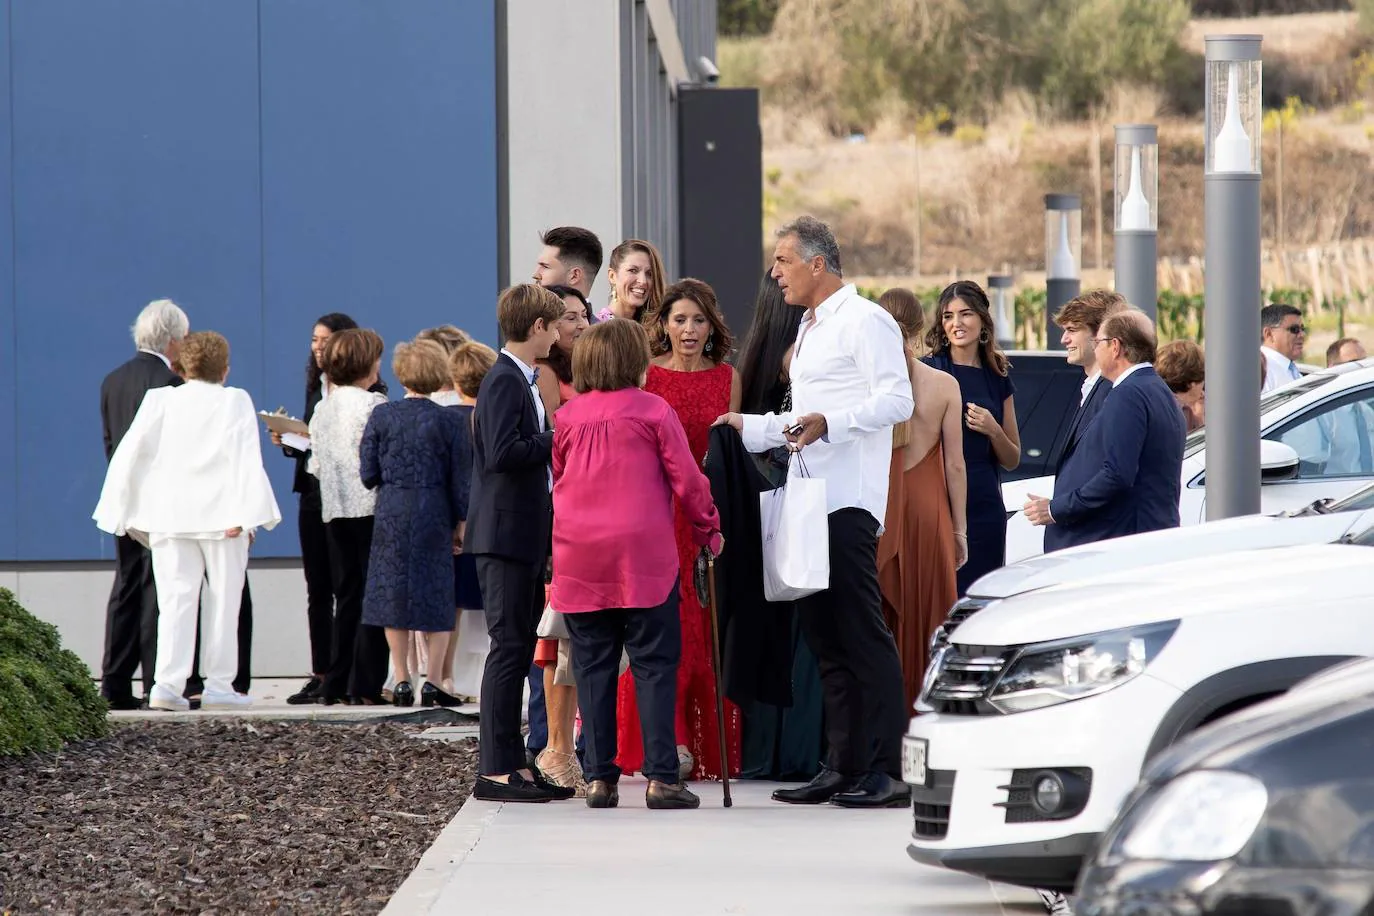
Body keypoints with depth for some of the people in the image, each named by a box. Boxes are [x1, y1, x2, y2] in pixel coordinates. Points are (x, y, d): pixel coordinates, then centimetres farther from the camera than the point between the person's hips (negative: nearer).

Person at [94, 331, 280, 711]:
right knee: (224, 601, 6)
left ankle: (167, 683, -12)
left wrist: (125, 513, 11)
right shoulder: (234, 402, -2)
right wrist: (244, 514, -14)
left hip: (168, 517, 2)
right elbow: (245, 459, -11)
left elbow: (129, 454, 5)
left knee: (175, 599, 1)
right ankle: (219, 686, 6)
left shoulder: (160, 400, 6)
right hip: (220, 517, -2)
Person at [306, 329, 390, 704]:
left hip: (335, 511, 6)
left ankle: (335, 685, 9)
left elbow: (316, 466, 13)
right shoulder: (373, 404, -10)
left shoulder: (323, 408, 10)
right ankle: (364, 684, -6)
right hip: (370, 508, -6)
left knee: (347, 596, 11)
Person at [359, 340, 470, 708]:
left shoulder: (382, 416, -3)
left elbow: (368, 474, 0)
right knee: (437, 596, 5)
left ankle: (402, 681, 6)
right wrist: (461, 521, 6)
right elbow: (460, 479, -4)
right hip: (434, 514, -1)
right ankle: (433, 682, 1)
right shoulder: (447, 420, -6)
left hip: (392, 513, 1)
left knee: (393, 595, 8)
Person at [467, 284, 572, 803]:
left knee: (519, 650, 11)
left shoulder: (521, 381, 18)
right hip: (506, 535, -10)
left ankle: (512, 762, 15)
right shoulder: (504, 381, -13)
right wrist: (560, 439, -15)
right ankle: (495, 770, -9)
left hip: (525, 538, 10)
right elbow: (503, 452, -25)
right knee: (509, 649, -9)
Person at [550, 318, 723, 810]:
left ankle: (599, 777, 4)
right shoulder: (653, 411, -3)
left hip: (579, 557, 3)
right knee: (654, 664, -1)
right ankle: (661, 777, -7)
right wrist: (708, 530, 13)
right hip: (643, 556, -3)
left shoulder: (568, 416, 7)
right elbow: (686, 479, -1)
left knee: (593, 667, 7)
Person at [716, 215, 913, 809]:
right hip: (810, 502, 10)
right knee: (825, 637, 9)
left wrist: (828, 421, -26)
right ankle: (842, 766, 12)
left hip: (849, 503, -10)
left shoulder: (864, 321, -6)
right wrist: (750, 428, 25)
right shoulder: (810, 331, 24)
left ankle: (885, 771, -12)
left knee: (862, 635, -11)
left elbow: (896, 400, -17)